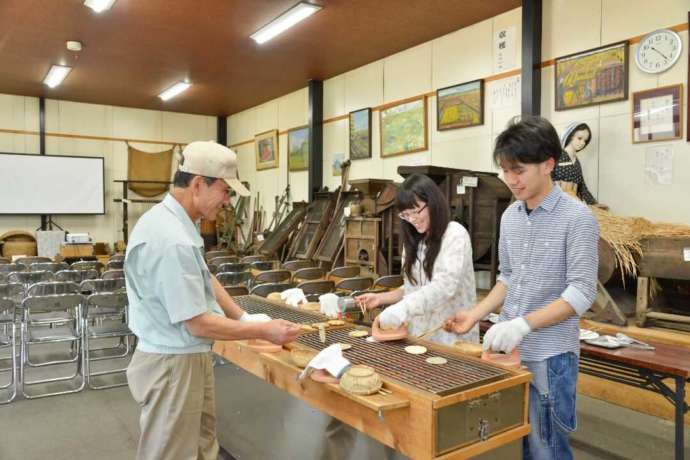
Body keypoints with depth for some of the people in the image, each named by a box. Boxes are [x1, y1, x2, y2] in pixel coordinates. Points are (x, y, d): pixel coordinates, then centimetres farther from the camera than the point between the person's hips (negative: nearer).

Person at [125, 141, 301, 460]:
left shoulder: (170, 221, 5)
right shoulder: (172, 240, -29)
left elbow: (204, 280, 13)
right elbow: (198, 324, -25)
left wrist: (244, 317, 4)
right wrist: (264, 331, -16)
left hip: (190, 357, 10)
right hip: (173, 364, -10)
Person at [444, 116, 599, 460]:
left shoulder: (577, 218, -12)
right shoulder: (509, 217, 8)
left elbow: (581, 292, -16)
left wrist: (523, 325, -25)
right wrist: (476, 315, 3)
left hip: (549, 356, -6)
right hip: (505, 349, 6)